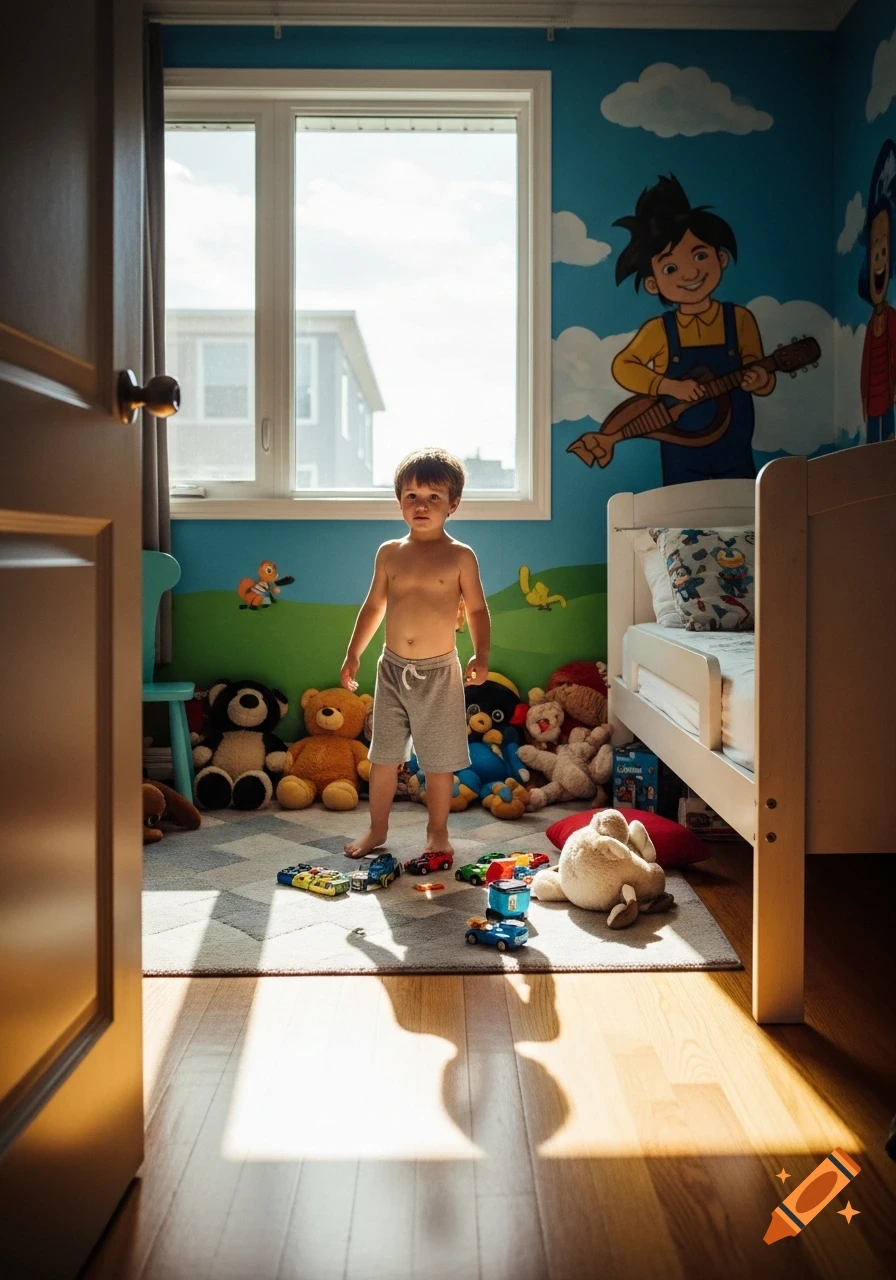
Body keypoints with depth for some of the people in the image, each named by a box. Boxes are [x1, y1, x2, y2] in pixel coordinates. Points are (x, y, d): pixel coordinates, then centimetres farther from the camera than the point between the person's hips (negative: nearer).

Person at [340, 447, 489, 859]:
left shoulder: (460, 557, -5)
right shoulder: (389, 553, 4)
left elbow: (477, 609, -1)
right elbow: (374, 605, 13)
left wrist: (481, 655, -14)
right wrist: (353, 654, 11)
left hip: (439, 673, -3)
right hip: (392, 669, 3)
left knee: (439, 761, 6)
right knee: (383, 756, 11)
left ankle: (437, 832, 23)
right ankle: (376, 829, 26)